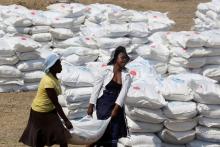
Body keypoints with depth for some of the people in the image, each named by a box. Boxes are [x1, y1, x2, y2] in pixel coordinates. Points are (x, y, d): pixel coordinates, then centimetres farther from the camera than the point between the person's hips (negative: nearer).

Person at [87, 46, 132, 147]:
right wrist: (91, 106, -7)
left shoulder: (126, 75, -2)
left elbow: (123, 93, -10)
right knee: (104, 128, -4)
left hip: (117, 105, 3)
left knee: (116, 131, 4)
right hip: (103, 104, -3)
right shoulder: (106, 70, -10)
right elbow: (96, 88, -6)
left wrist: (116, 109, -19)